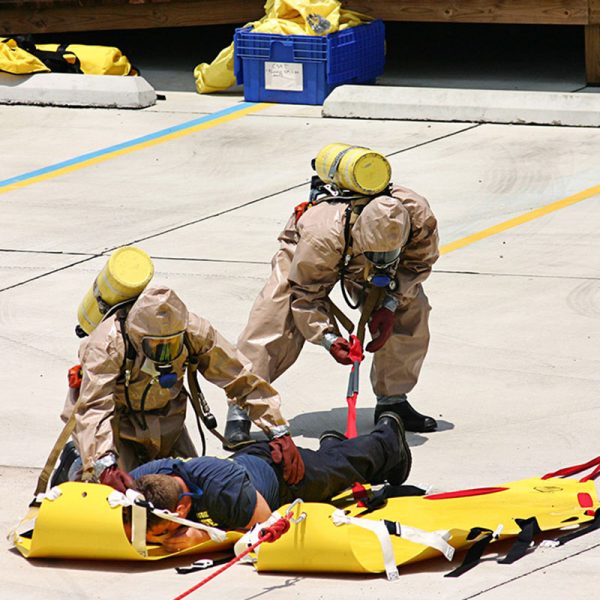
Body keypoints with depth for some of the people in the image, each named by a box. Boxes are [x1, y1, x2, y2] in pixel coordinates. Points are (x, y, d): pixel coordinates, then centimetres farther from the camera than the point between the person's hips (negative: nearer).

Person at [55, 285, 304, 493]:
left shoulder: (194, 332, -25)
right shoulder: (108, 344, -35)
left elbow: (244, 380, -17)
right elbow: (93, 408, -43)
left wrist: (279, 433, -23)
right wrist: (105, 465, -59)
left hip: (164, 420, 4)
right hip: (116, 418, -4)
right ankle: (76, 465, 12)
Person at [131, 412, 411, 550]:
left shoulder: (225, 489, -51)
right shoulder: (140, 480, -38)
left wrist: (204, 536, -45)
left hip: (282, 471, -3)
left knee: (339, 464, 31)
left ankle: (388, 434, 61)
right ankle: (331, 443, 70)